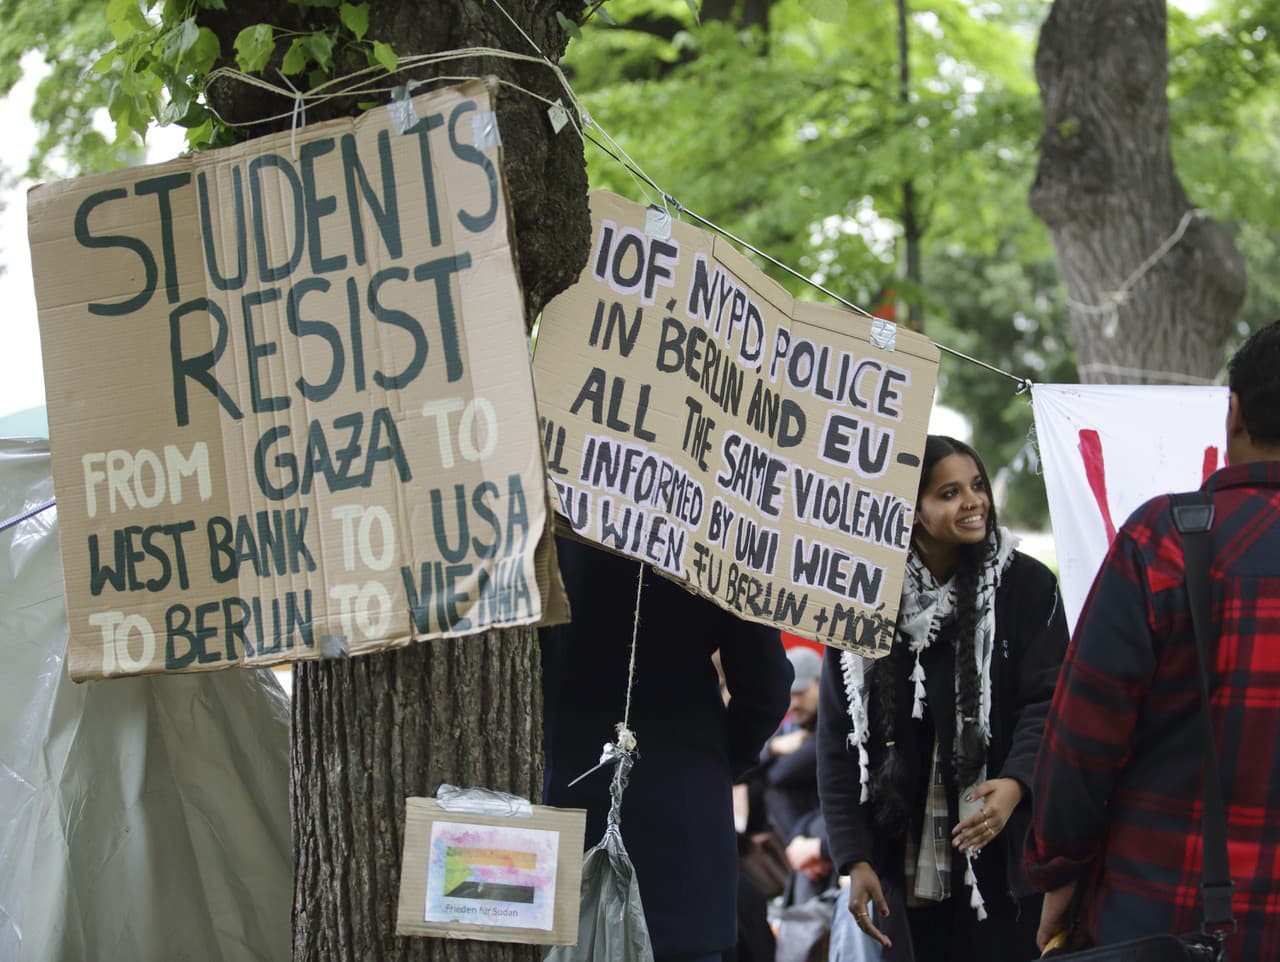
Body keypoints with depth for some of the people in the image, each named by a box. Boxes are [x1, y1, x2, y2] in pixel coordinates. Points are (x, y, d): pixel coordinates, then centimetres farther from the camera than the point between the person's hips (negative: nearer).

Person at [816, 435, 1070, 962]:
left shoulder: (1027, 585, -1)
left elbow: (1047, 702, -6)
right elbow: (837, 740, 5)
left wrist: (1015, 782, -26)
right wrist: (854, 858, -1)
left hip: (1002, 858, -2)